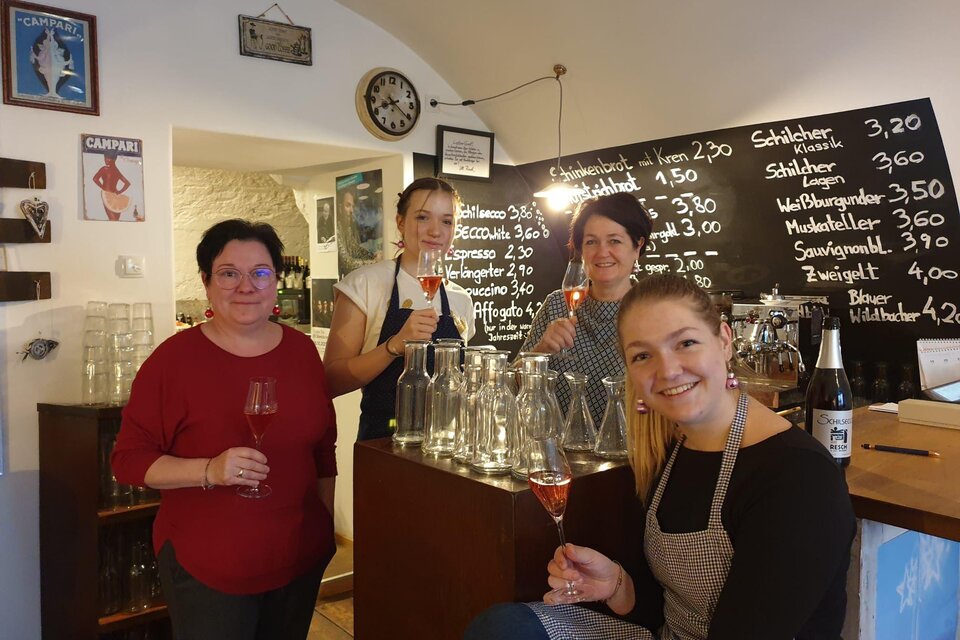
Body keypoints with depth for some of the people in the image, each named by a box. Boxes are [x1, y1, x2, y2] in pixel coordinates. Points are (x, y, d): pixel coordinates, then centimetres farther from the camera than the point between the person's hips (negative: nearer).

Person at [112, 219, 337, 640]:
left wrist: (326, 523, 11)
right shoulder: (175, 357, -11)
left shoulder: (301, 349, 1)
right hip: (205, 568, -4)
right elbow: (129, 459, -10)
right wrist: (210, 470, -25)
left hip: (301, 558, 4)